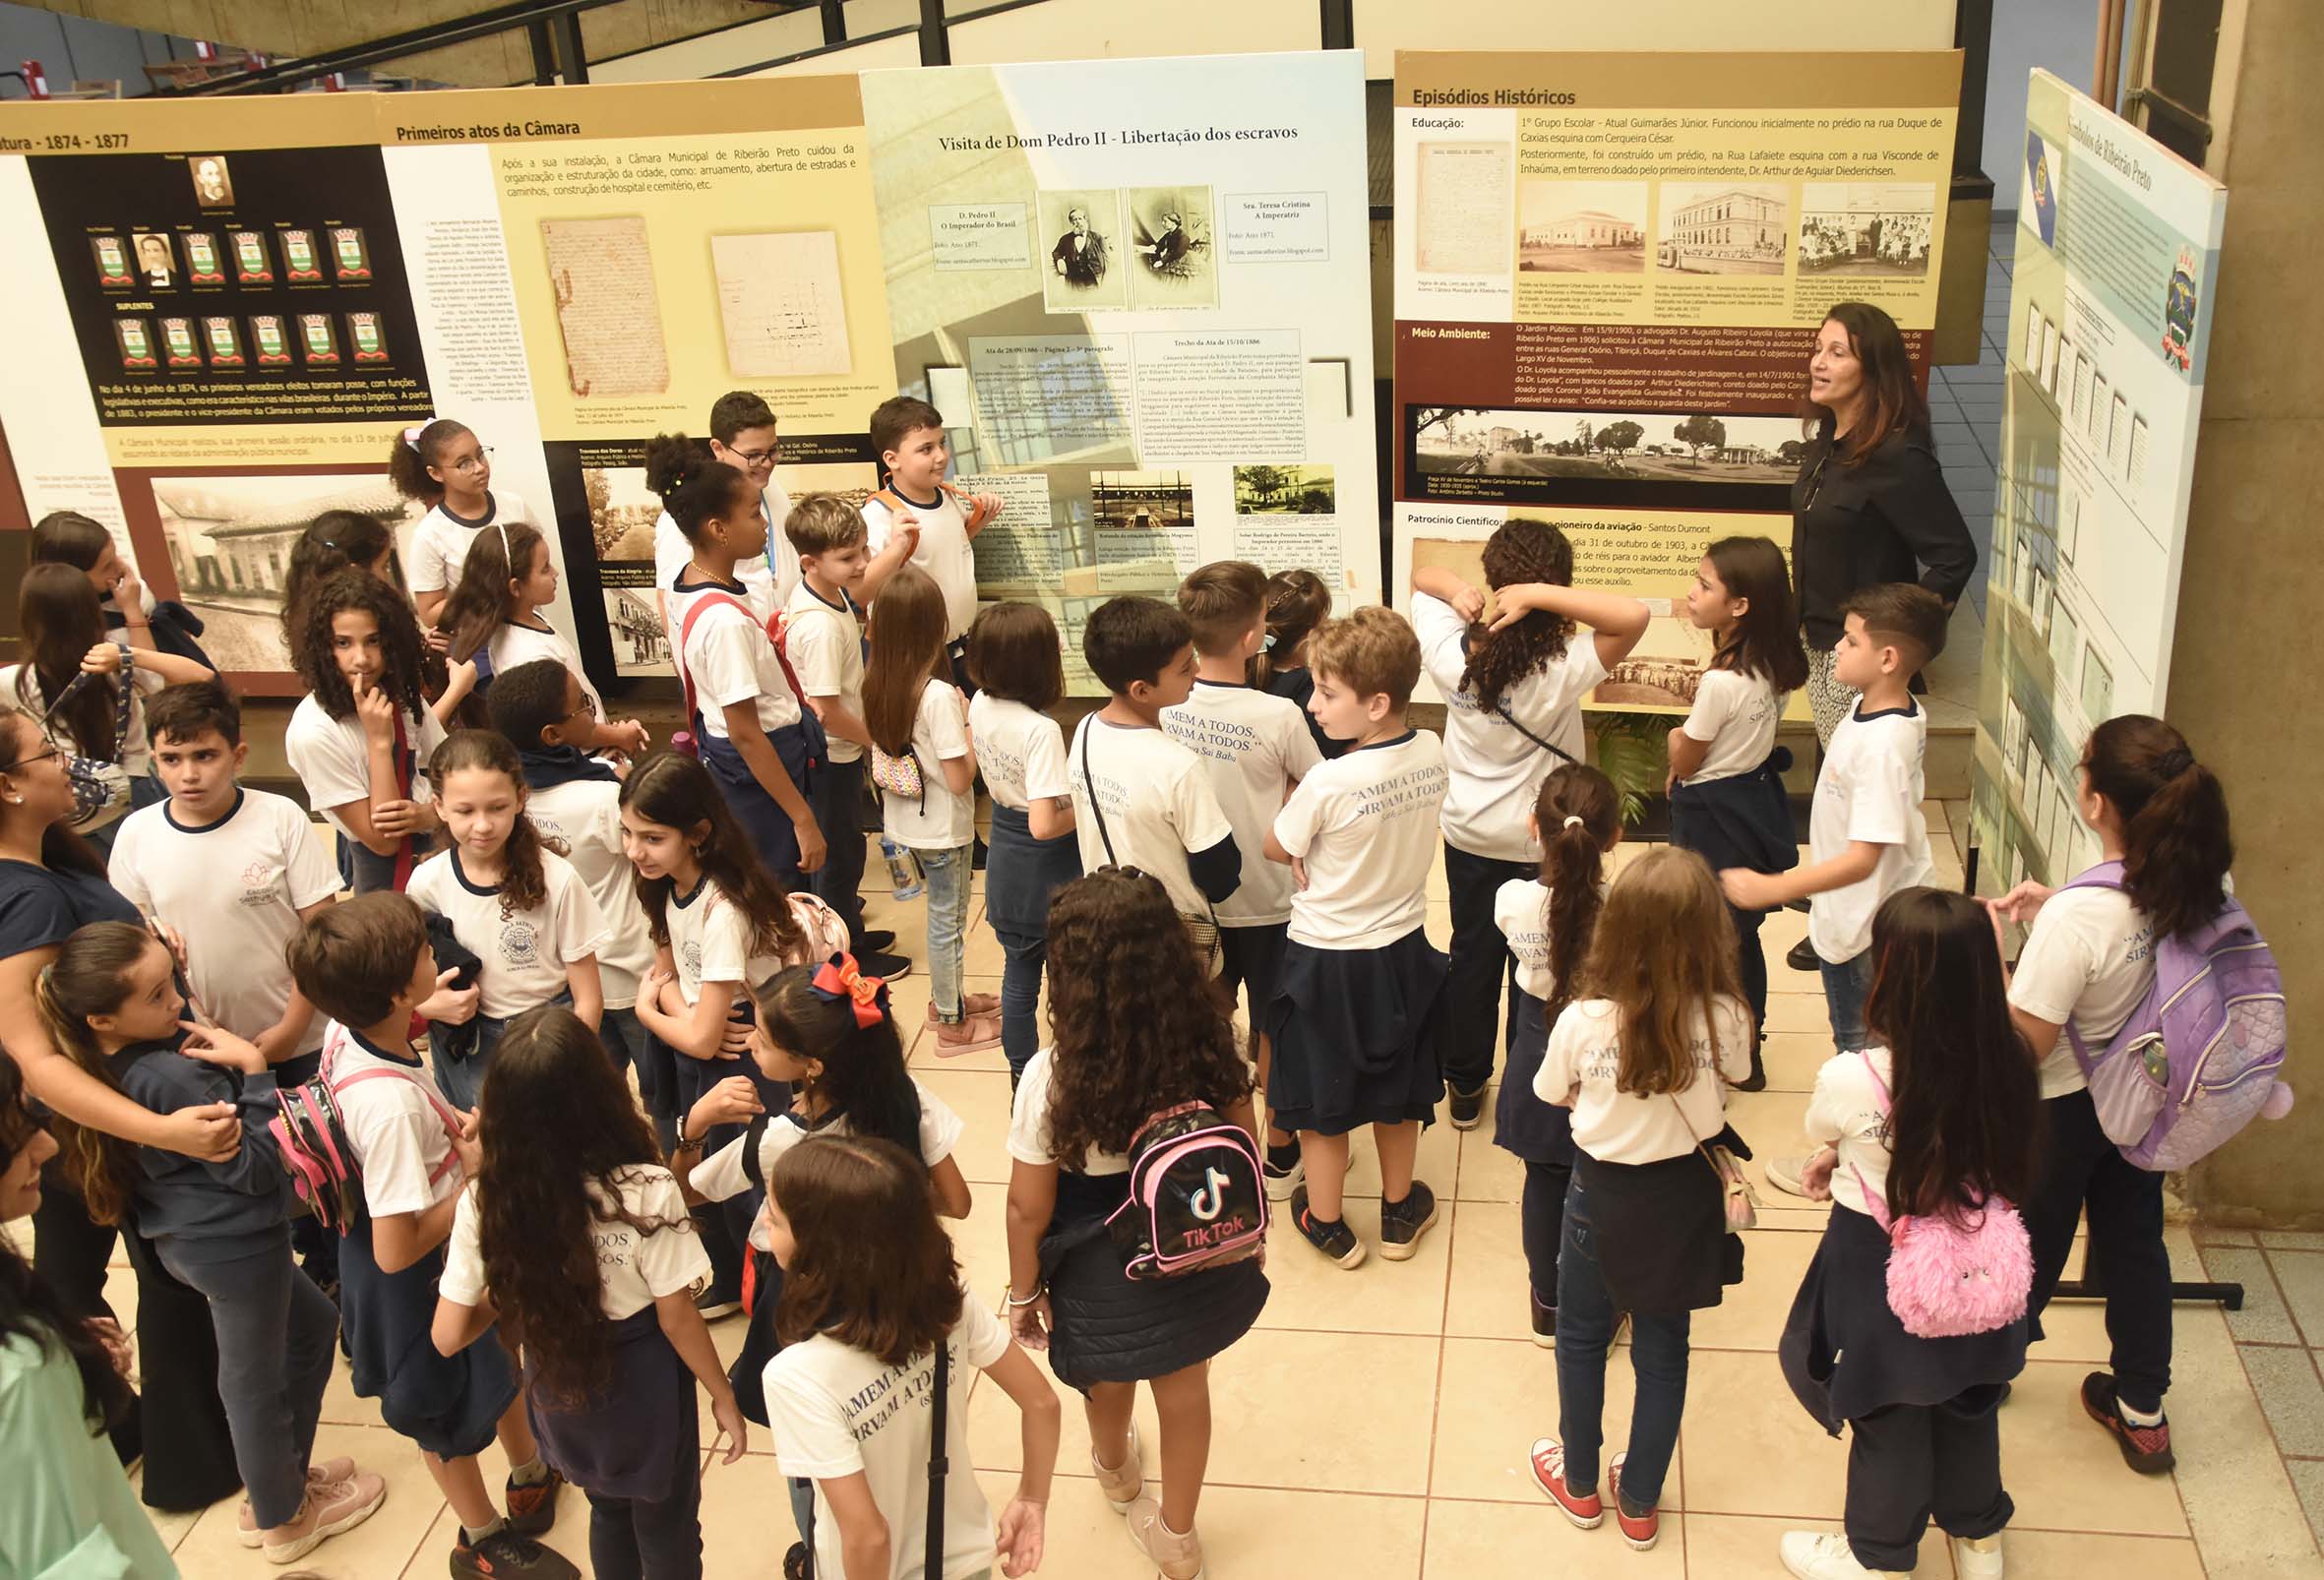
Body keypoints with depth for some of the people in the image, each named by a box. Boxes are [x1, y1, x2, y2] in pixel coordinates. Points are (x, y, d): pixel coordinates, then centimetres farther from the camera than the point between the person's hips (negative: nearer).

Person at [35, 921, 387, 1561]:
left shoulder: (120, 1060, -5)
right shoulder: (170, 1079, -32)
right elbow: (255, 1168, -25)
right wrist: (253, 1070, -26)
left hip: (192, 1238, 10)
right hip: (235, 1245, -10)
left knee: (314, 1324, 27)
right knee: (255, 1380, 12)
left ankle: (281, 1478, 42)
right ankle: (283, 1519, 35)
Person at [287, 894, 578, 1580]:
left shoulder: (344, 1031, -17)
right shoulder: (390, 1104, -42)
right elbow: (396, 1250, -36)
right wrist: (473, 1172, -25)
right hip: (418, 1280, -8)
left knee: (500, 1356, 30)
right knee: (448, 1407, 19)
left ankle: (530, 1476, 57)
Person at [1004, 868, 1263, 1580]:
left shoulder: (1053, 1076, -31)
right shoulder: (1214, 1039, -20)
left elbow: (1028, 1208, -18)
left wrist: (1024, 1292, 0)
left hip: (1105, 1275, -2)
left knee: (1109, 1384, 30)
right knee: (1185, 1390, 26)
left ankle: (1116, 1472, 63)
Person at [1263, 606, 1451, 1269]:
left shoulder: (1329, 782, -29)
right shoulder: (1432, 754, -11)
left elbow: (1276, 847, -12)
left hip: (1328, 958, -5)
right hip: (1403, 947, 5)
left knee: (1320, 1096, 16)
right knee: (1396, 1090, 24)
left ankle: (1327, 1222, 32)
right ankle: (1400, 1212, 40)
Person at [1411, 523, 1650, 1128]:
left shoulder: (1453, 653, -17)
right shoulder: (1562, 670, -28)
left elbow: (1421, 576, -1)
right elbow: (1634, 615, -39)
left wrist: (1456, 591, -23)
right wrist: (1542, 594, -38)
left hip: (1468, 836, 4)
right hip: (1543, 846, -3)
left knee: (1472, 958, 20)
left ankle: (1465, 1087, 34)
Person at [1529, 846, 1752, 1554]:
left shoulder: (1582, 1021, -24)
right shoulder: (1723, 1019, -22)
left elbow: (1553, 1094, -6)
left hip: (1602, 1192, -1)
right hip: (1684, 1194, 1)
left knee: (1582, 1338, 23)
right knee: (1663, 1351, 19)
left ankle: (1580, 1483, 41)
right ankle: (1639, 1502, 35)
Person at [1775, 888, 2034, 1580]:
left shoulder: (1852, 1080, -30)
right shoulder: (2005, 1069, -19)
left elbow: (1819, 1129, -7)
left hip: (1881, 1270, -4)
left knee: (1889, 1418, 18)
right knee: (1967, 1401, 27)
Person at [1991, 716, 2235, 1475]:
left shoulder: (2078, 916, -37)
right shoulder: (2200, 885, -15)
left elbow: (2023, 1044, -27)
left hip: (2063, 1108, -6)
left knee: (2030, 1241, 19)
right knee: (2133, 1242, 23)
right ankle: (2143, 1411, 39)